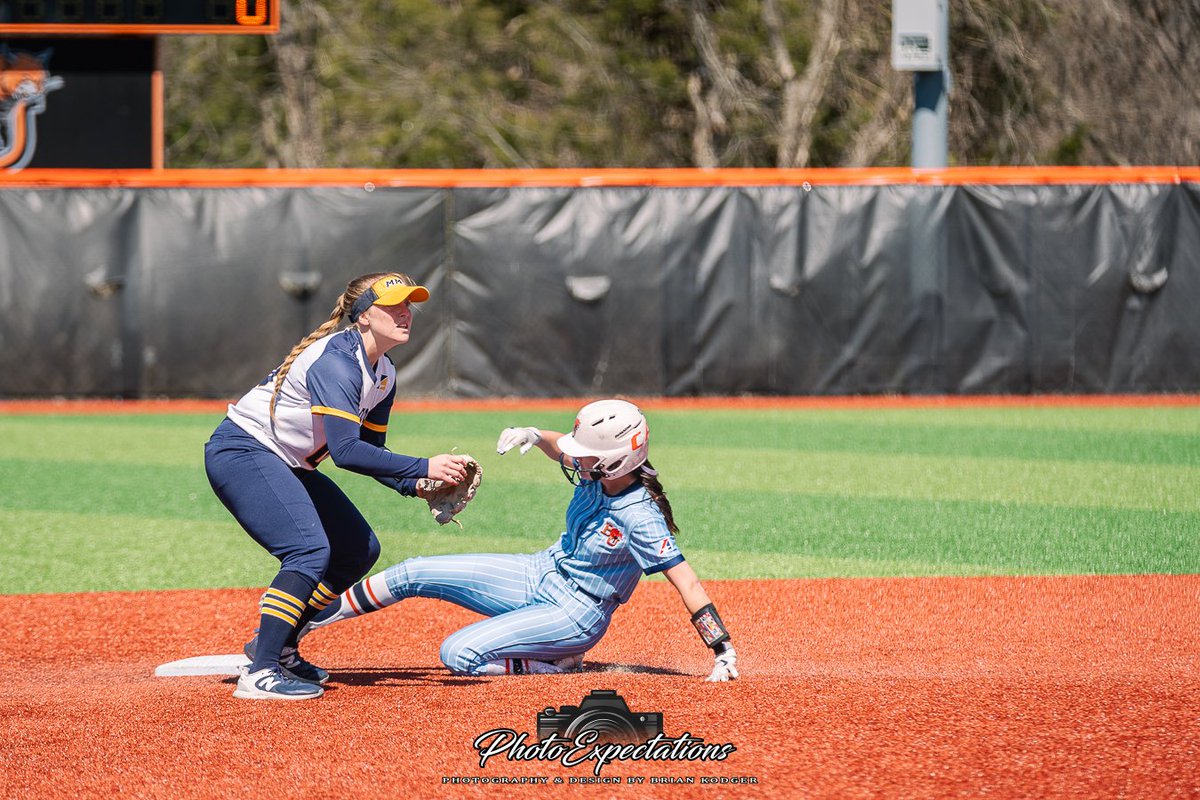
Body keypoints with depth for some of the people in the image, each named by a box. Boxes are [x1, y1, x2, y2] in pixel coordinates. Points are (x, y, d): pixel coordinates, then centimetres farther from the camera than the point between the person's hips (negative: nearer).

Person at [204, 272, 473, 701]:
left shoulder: (383, 375, 5)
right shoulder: (337, 361, -25)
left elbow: (369, 449, 12)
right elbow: (345, 451, -34)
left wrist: (414, 486, -6)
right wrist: (423, 467, -35)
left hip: (282, 464, 10)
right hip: (240, 452, -10)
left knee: (359, 550, 10)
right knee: (311, 550, -26)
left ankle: (275, 645, 19)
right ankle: (260, 674, -28)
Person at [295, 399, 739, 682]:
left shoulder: (640, 519, -30)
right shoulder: (596, 473, -8)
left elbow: (686, 582, -30)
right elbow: (563, 449, 16)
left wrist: (723, 654, -34)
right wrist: (536, 437, -6)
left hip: (574, 616, -8)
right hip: (539, 576, 8)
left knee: (459, 655, -23)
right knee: (412, 575, 4)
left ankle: (557, 665, -4)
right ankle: (310, 619, 19)